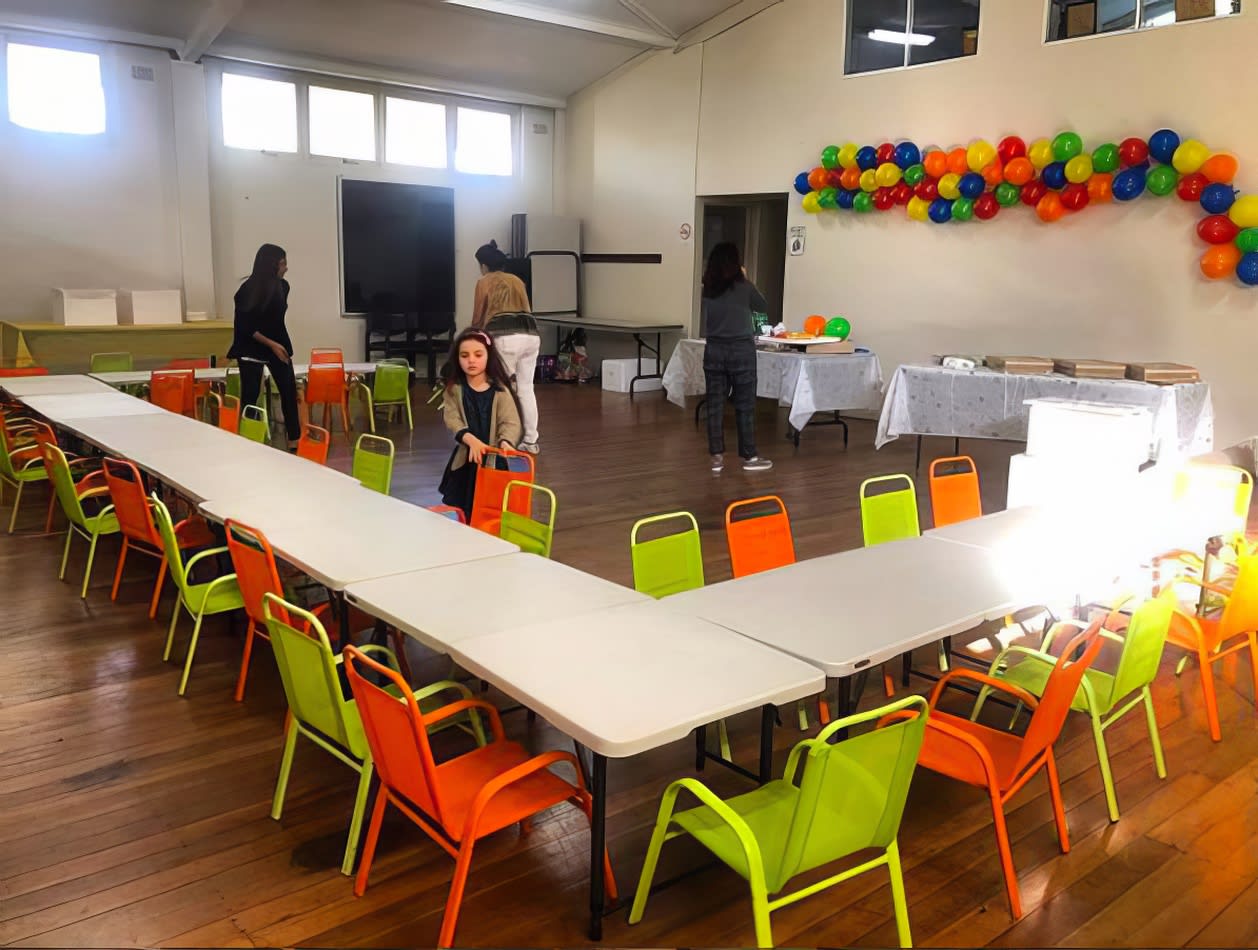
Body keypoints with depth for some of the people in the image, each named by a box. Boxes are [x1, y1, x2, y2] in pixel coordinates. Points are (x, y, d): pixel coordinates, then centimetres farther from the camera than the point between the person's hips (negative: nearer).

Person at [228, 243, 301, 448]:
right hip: (252, 349, -5)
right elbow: (245, 327, -15)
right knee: (250, 396, -2)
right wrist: (271, 344, -20)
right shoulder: (248, 290, -16)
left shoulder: (282, 286, 0)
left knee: (289, 390, 1)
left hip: (278, 344, 5)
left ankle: (294, 440, 7)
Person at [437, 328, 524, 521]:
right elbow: (452, 419, -12)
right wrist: (472, 440, -30)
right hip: (465, 458, 2)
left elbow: (510, 422, -14)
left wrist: (506, 442, -37)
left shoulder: (500, 390, -8)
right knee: (457, 509, 11)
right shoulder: (454, 388, -2)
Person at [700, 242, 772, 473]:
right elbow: (763, 307, 8)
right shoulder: (744, 287, -9)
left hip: (714, 350, 4)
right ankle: (749, 458, 10)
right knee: (745, 406, 4)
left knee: (715, 404, 7)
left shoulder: (707, 289, 0)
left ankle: (717, 457, 9)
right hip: (741, 350, -3)